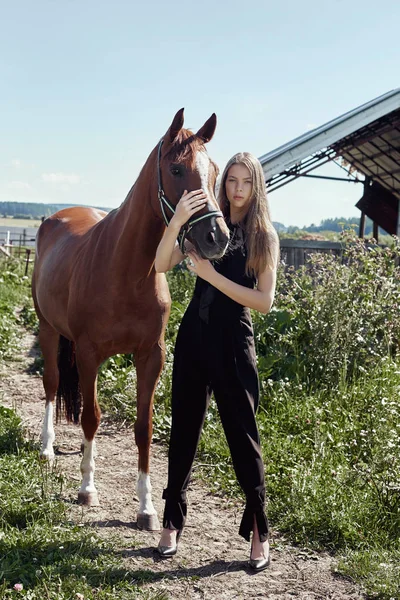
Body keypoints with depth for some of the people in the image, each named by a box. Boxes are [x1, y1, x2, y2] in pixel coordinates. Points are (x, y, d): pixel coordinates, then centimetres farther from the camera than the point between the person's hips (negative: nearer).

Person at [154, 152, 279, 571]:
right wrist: (175, 223, -25)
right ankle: (172, 524, 21)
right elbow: (161, 265, -8)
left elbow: (265, 301, -11)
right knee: (183, 430, 10)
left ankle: (258, 532, 12)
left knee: (243, 435, 0)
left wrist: (212, 275, -17)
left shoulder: (264, 236, -1)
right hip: (193, 335, 3)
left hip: (233, 342, -3)